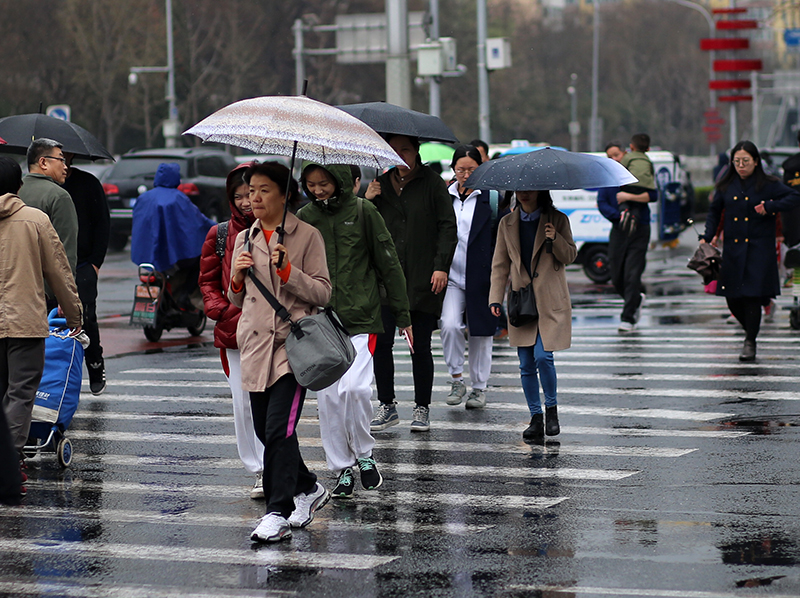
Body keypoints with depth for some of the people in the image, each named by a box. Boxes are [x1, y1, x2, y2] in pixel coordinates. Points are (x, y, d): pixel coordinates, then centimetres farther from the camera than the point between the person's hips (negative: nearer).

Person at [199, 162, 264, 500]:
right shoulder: (220, 235, 9)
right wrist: (221, 310, -1)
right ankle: (258, 471, 13)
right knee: (243, 405, 4)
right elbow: (208, 281, 17)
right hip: (234, 333, 3)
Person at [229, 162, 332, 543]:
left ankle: (278, 513, -14)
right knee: (265, 431, 9)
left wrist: (287, 270, -16)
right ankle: (307, 489, 31)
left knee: (280, 429, -15)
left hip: (292, 343, -6)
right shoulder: (244, 239, 15)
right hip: (255, 344, 6)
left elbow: (322, 293, -4)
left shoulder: (307, 236, 0)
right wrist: (237, 279, 0)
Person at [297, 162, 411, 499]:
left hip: (360, 319, -3)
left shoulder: (362, 212, -2)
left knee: (354, 388, -18)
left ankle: (364, 454, 5)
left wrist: (403, 316, 4)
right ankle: (342, 469, 14)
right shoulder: (304, 218, 5)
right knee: (328, 397, 2)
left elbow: (388, 263, 2)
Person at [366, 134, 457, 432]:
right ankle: (387, 407, 8)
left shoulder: (432, 183, 2)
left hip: (423, 280, -3)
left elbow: (448, 227, 0)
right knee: (380, 342, -3)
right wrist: (366, 201, -4)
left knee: (420, 346, 1)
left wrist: (441, 266, -10)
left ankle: (422, 408, 12)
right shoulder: (380, 184, 12)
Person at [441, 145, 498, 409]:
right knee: (450, 325, -16)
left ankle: (479, 388, 19)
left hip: (481, 278, -2)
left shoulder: (490, 197, 0)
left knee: (481, 333, 5)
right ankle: (457, 380, 1)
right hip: (451, 276, 2)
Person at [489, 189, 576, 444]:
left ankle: (551, 409, 7)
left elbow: (570, 256, 3)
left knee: (543, 356, -15)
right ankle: (536, 418, 13)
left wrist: (555, 239, -17)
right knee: (526, 365, 3)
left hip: (550, 302, -3)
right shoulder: (507, 224, 8)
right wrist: (495, 298, -1)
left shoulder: (558, 220, 1)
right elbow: (500, 264, 9)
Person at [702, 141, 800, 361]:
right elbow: (714, 211, 15)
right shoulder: (726, 186, 7)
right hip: (733, 249, 3)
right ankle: (750, 330, 30)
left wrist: (770, 207, -14)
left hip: (759, 249, -3)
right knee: (732, 298, 3)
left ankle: (750, 343, 3)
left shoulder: (768, 185, -1)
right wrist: (707, 236, 2)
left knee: (752, 295, -10)